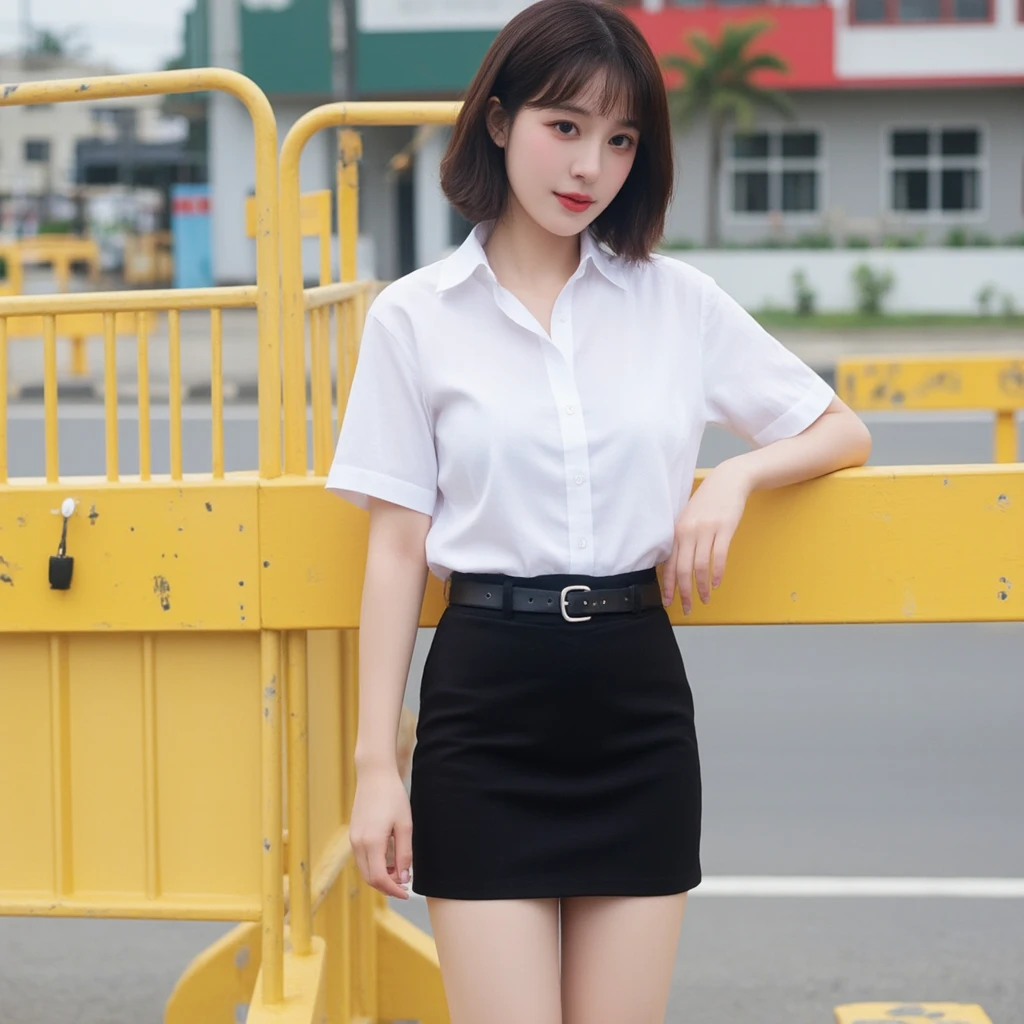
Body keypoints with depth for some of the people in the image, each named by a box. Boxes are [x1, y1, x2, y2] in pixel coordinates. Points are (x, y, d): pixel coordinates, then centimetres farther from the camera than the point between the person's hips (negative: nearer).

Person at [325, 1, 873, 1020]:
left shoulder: (679, 302, 6)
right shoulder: (414, 316, 2)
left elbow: (842, 432, 14)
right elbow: (396, 549, 1)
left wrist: (737, 473, -6)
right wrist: (374, 761, -2)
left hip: (637, 699, 2)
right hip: (486, 700, -2)